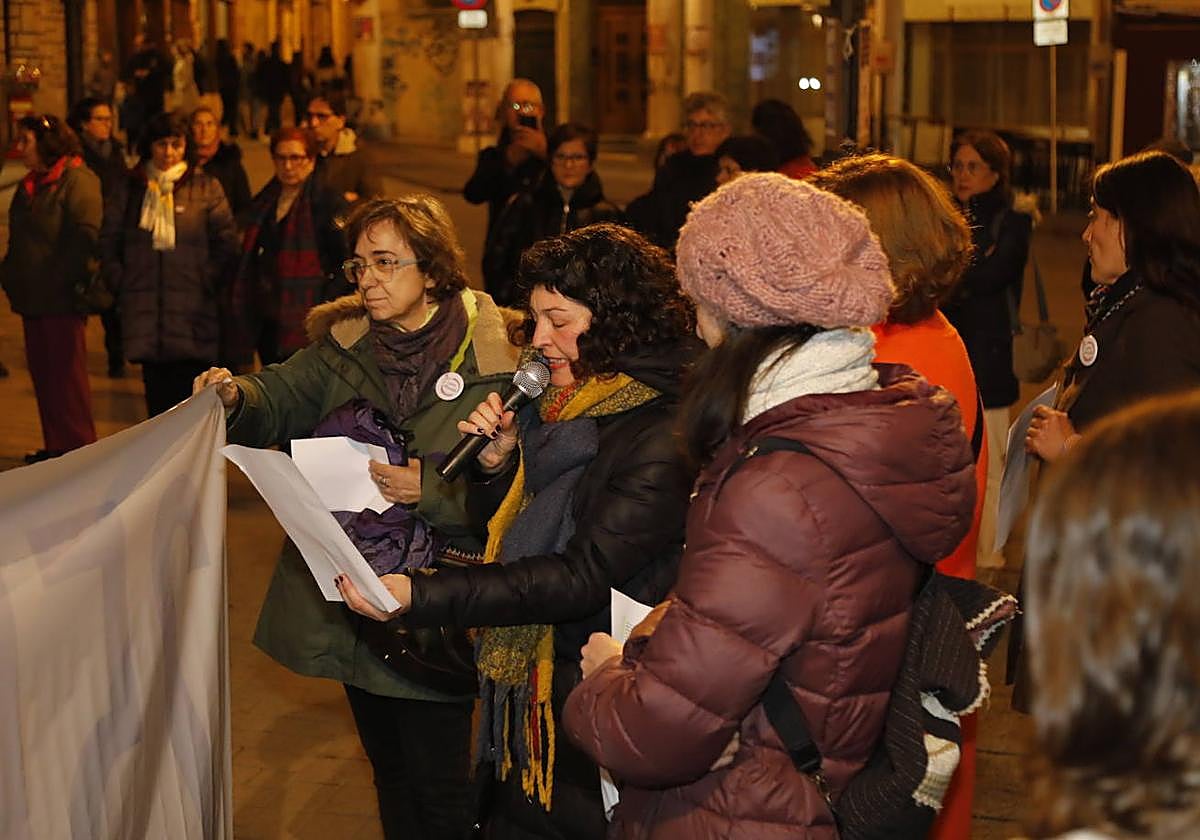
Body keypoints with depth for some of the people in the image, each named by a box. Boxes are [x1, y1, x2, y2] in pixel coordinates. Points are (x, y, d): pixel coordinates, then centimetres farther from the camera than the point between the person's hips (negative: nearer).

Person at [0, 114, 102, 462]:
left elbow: (86, 238, -18)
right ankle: (55, 446, 20)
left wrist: (60, 281, -18)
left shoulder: (78, 180, -10)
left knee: (66, 372, -4)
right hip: (33, 299, 9)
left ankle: (79, 447, 4)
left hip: (62, 300, -9)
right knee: (41, 371, 11)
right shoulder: (29, 184, 17)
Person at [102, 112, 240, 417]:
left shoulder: (206, 188, 4)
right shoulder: (130, 188, 12)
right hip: (143, 310, 3)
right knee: (156, 389, 5)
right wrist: (118, 282, 8)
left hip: (192, 309, -3)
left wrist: (207, 284, -3)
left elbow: (227, 242, 3)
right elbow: (108, 241, 18)